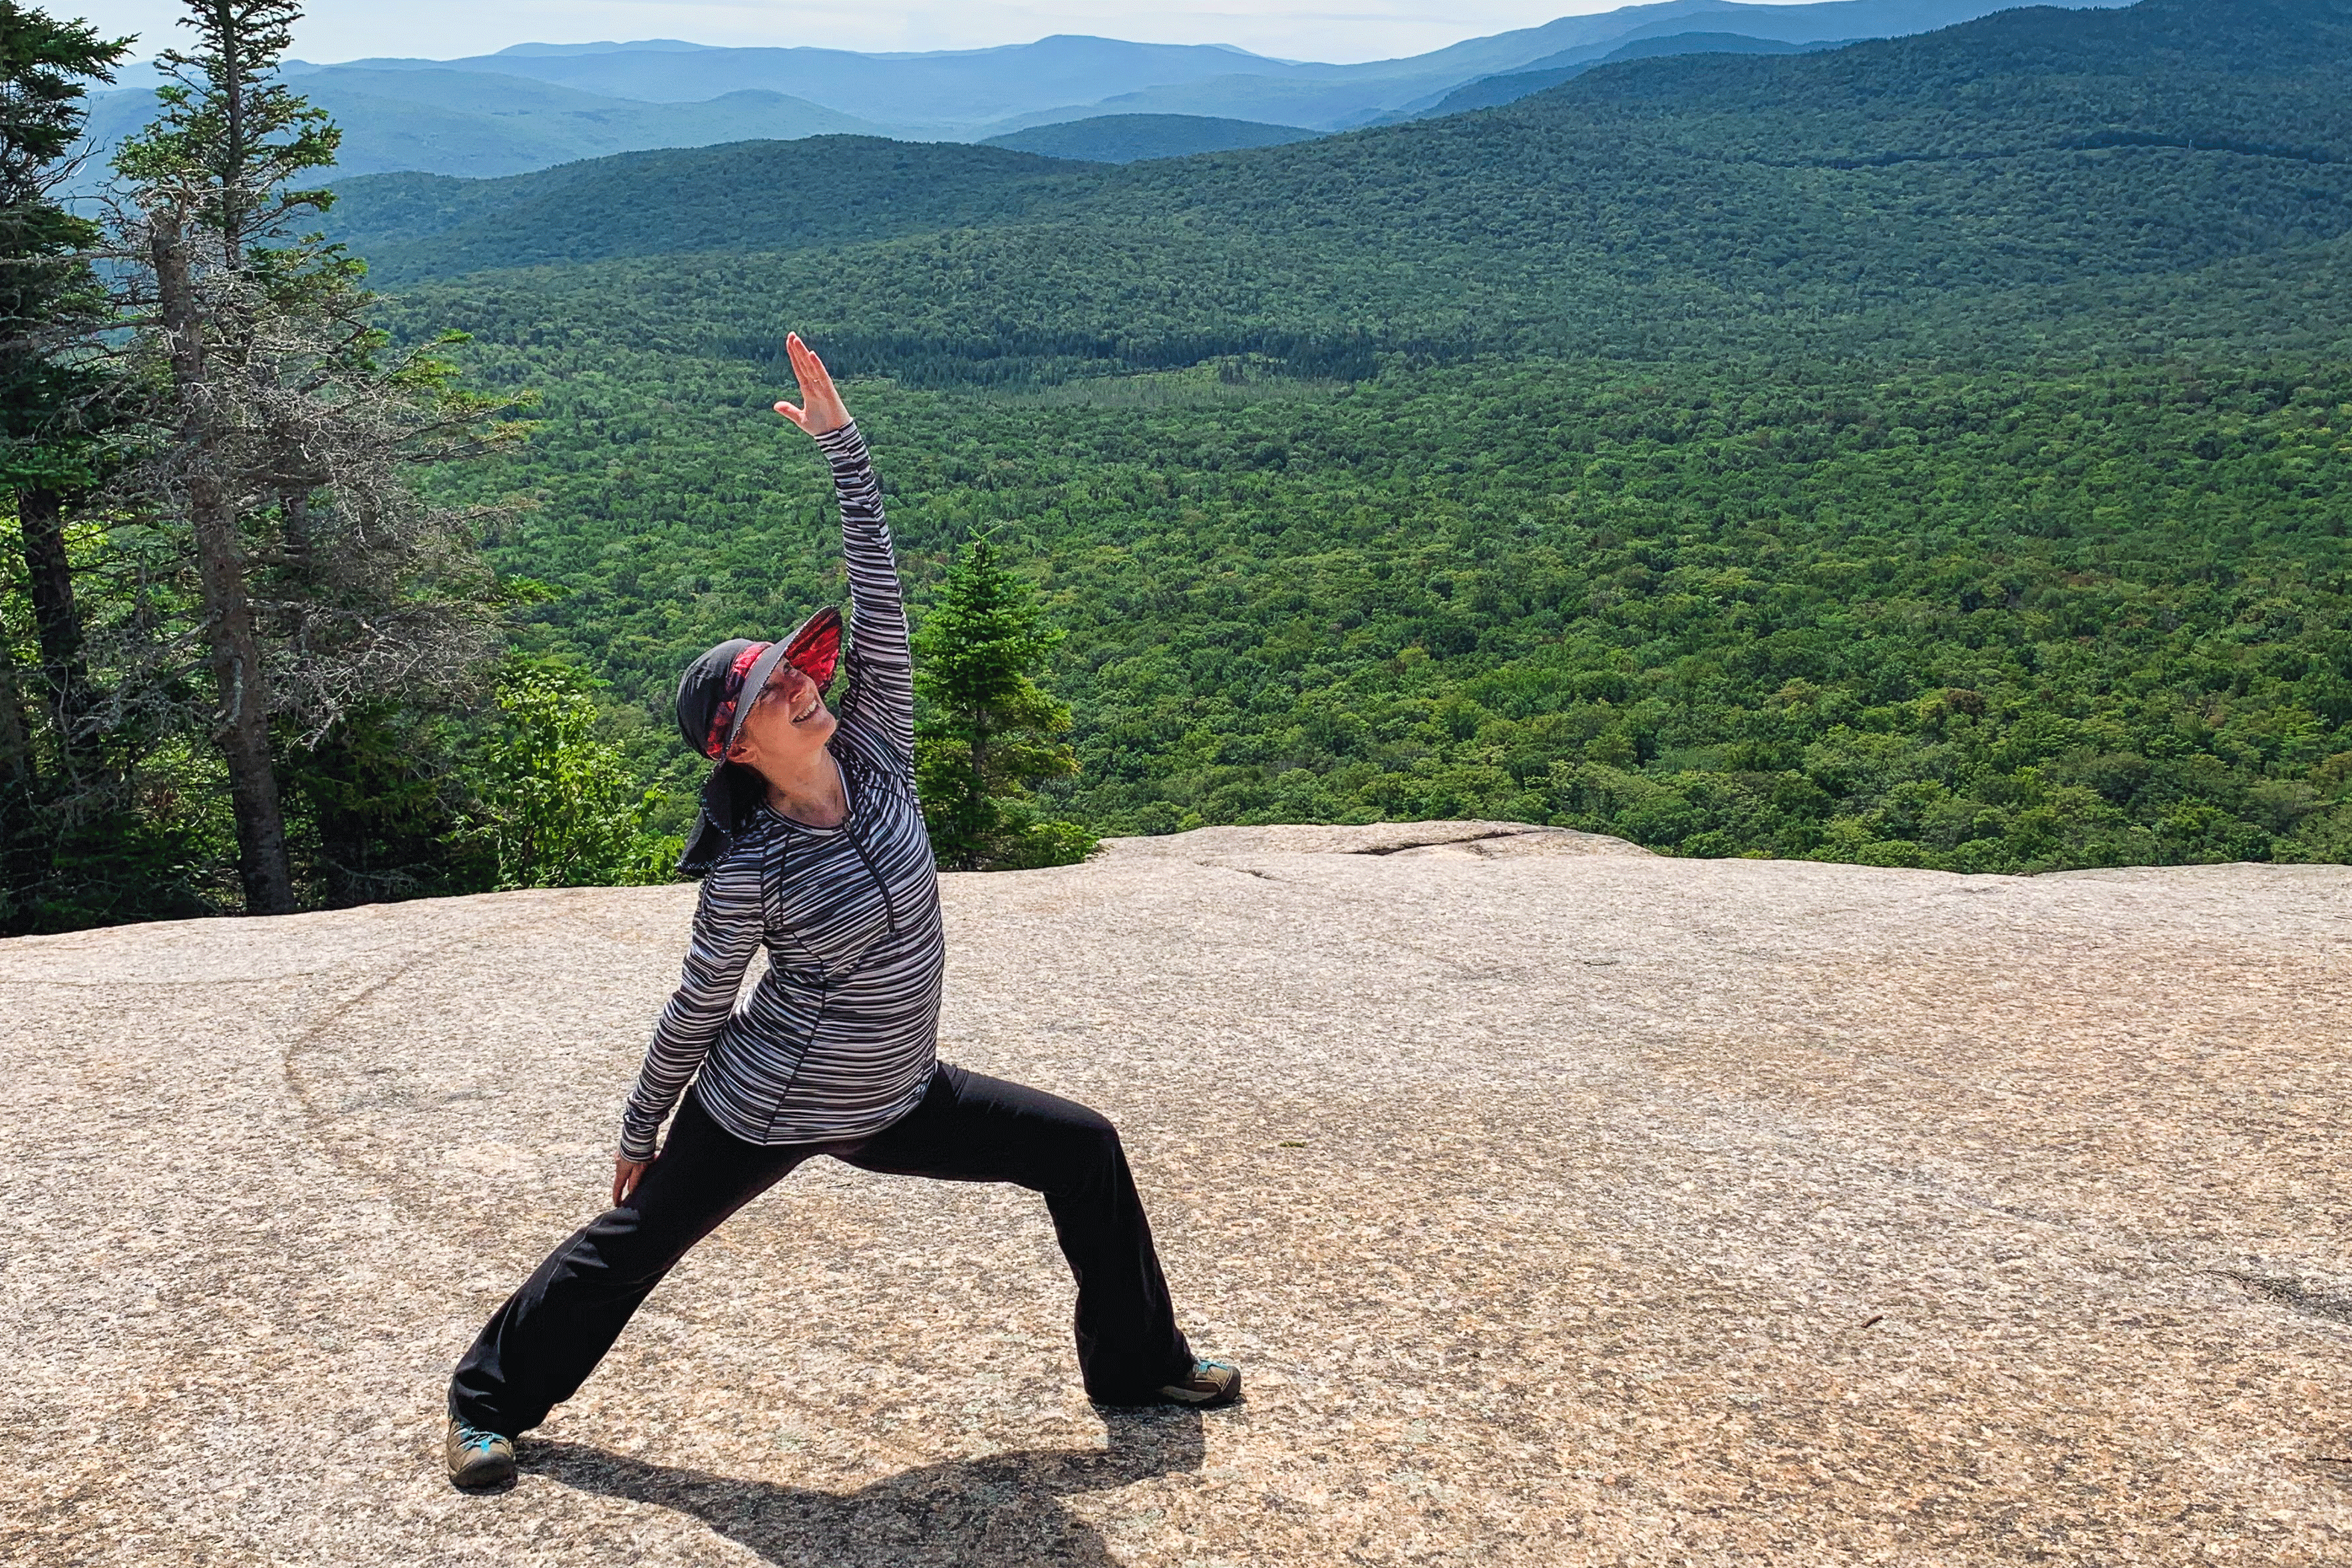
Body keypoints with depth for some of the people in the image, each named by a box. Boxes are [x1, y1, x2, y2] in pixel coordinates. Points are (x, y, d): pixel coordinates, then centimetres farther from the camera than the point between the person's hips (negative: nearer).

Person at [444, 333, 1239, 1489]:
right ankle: (489, 1398, 33)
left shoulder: (875, 761, -9)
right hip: (764, 1113, -6)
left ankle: (1138, 1365, 22)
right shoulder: (749, 870, -22)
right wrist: (639, 1129, 0)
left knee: (1083, 1152, 6)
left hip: (894, 1103, 6)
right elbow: (699, 1006, -10)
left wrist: (841, 444, -18)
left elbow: (877, 600, -15)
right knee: (631, 1243, 9)